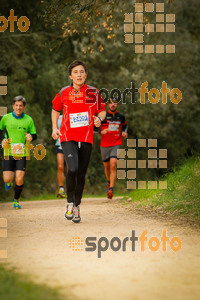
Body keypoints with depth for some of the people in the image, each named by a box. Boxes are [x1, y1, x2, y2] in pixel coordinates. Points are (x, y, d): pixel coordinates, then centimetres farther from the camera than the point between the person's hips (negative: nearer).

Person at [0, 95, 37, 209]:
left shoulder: (28, 120, 1)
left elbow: (34, 135, 8)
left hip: (22, 153, 0)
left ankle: (16, 201, 11)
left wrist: (31, 137, -15)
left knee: (19, 179, -12)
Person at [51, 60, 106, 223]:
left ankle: (77, 206, 23)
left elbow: (102, 110, 16)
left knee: (81, 174, 4)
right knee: (72, 169, -21)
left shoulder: (93, 92, 4)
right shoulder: (64, 92, 4)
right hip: (68, 137, -1)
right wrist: (55, 128, 7)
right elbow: (55, 110, 20)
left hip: (86, 138, 2)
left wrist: (99, 118, -7)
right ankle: (70, 203, -2)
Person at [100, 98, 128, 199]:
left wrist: (124, 133, 7)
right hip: (104, 145, 0)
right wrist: (101, 132, -17)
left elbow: (124, 126, 28)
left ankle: (111, 189, -19)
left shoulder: (121, 117, 7)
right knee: (107, 167, 13)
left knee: (113, 166, -16)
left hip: (116, 145, 0)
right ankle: (109, 182, 44)